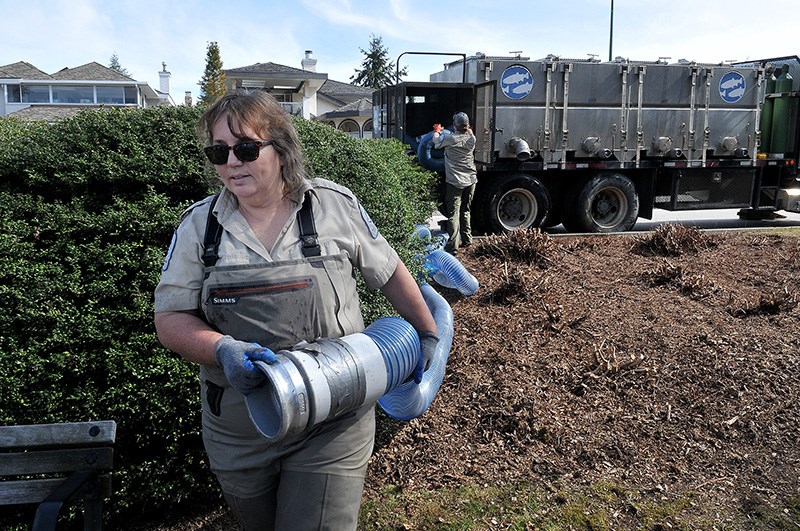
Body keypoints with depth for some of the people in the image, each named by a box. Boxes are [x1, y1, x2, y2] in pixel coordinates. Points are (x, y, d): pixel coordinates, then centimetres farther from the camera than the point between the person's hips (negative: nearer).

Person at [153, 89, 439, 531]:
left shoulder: (336, 206, -7)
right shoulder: (198, 224, -3)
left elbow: (390, 273, 5)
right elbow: (171, 320, -4)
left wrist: (428, 333, 11)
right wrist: (223, 348, -23)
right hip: (236, 428, 3)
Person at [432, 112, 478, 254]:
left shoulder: (449, 139, -11)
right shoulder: (471, 139, 0)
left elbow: (436, 142, 10)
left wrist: (437, 131, 31)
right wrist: (468, 130, 46)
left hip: (455, 182, -5)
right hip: (471, 180, 5)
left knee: (453, 213, -6)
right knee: (465, 211, 20)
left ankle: (452, 246, -13)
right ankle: (467, 239, 26)